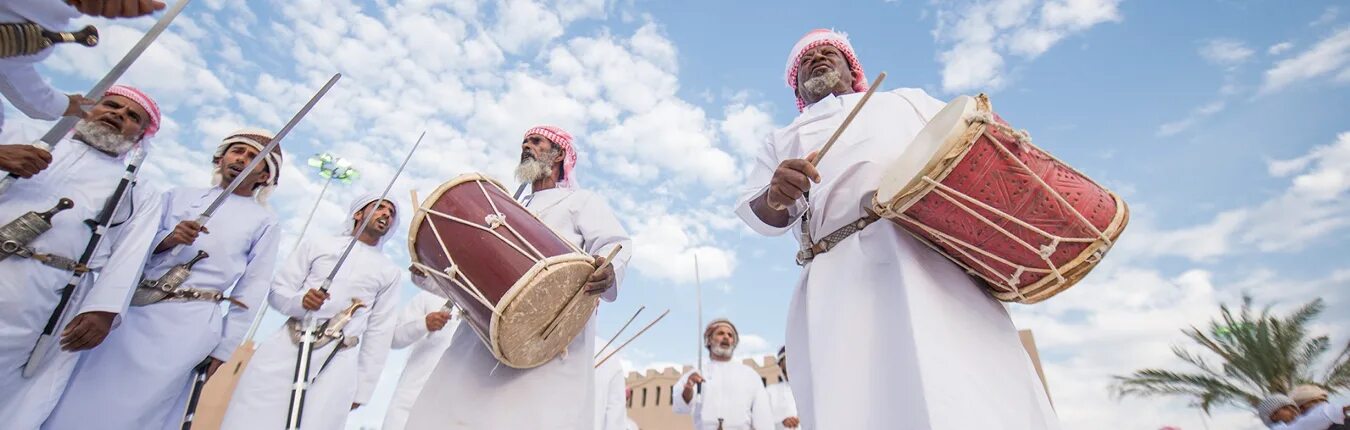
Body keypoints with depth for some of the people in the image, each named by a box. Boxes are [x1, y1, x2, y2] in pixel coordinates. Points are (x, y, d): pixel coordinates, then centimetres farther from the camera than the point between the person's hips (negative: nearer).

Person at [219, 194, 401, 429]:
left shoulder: (390, 272, 11)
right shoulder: (318, 245, 12)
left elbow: (380, 333, 10)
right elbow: (277, 291, 9)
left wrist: (363, 388, 6)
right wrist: (300, 302, -14)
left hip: (337, 364, 0)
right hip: (286, 348, 1)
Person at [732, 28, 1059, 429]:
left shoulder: (906, 100, 31)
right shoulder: (783, 141, 28)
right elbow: (759, 213, 13)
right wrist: (776, 195, -12)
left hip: (930, 251, 0)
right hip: (839, 273, 0)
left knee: (969, 397, -16)